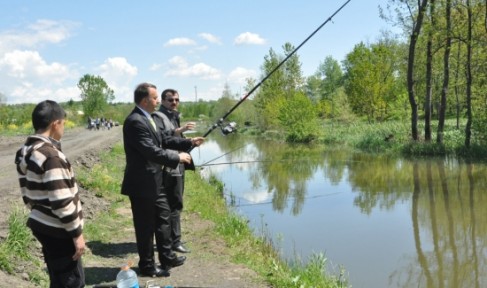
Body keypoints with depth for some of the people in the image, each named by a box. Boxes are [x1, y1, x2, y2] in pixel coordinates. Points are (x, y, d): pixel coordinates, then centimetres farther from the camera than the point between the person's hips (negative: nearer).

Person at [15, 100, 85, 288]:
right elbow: (61, 201, -24)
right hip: (58, 230, -9)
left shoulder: (25, 153, 5)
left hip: (42, 225, 9)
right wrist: (76, 233, -16)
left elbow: (27, 193, 13)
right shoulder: (51, 156, -23)